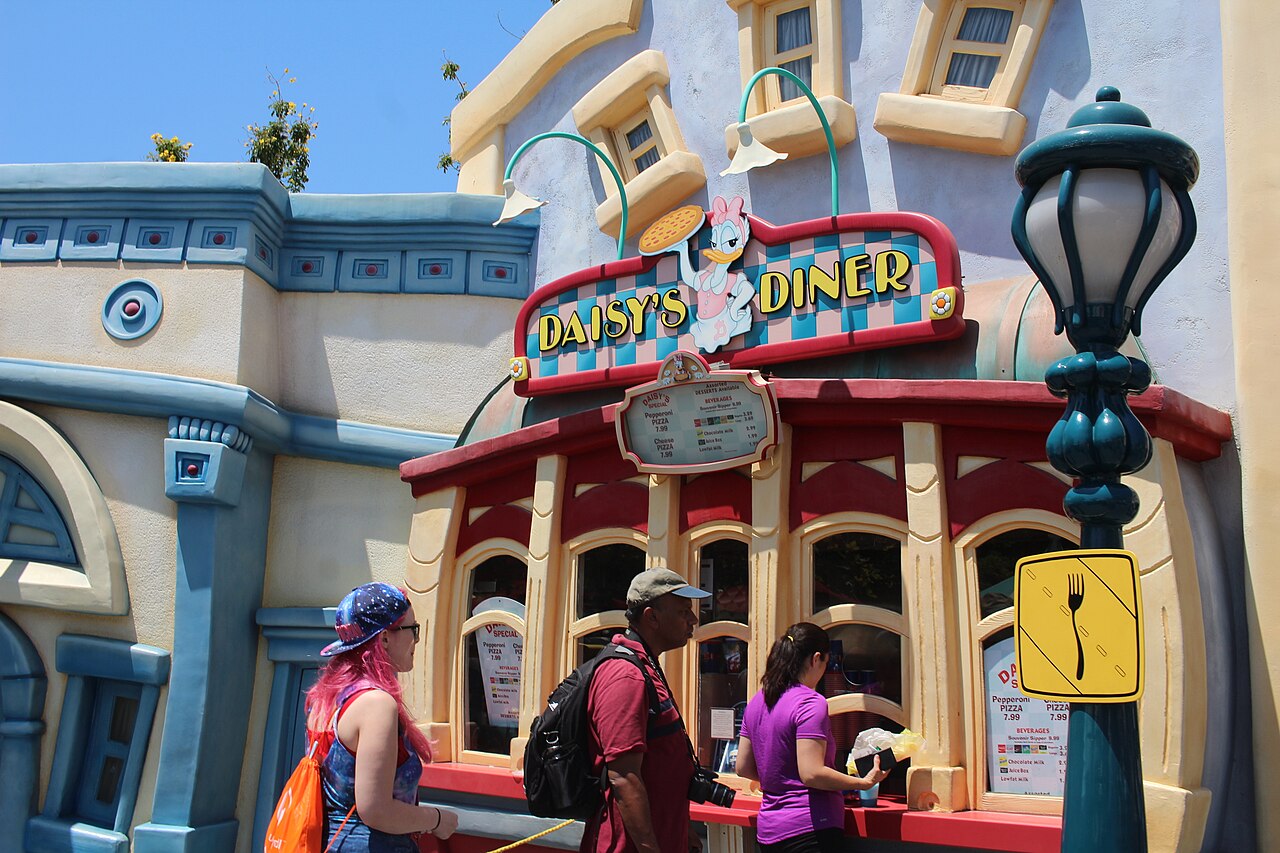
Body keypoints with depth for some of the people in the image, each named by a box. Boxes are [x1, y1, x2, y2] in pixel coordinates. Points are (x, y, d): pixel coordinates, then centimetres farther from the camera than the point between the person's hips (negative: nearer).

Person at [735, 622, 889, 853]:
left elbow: (743, 768, 13)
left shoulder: (757, 702, 9)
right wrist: (865, 782, -12)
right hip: (809, 829, -8)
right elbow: (812, 774, -21)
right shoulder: (811, 702, -14)